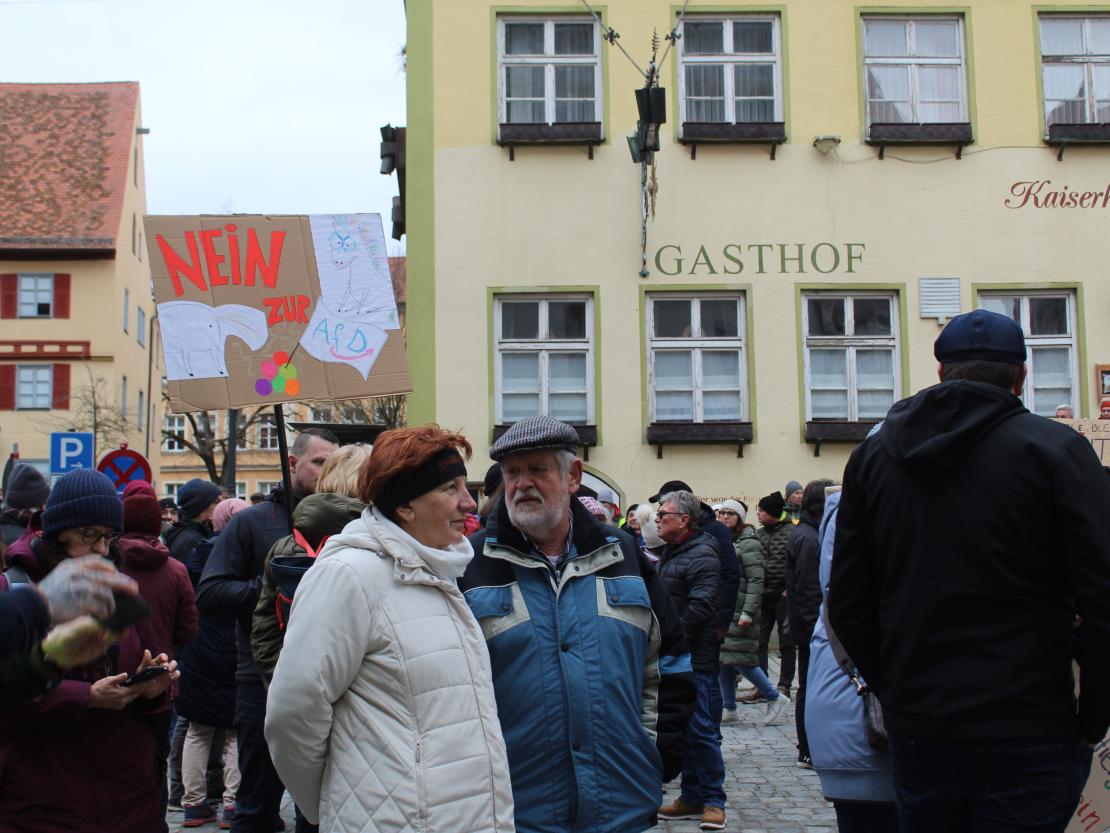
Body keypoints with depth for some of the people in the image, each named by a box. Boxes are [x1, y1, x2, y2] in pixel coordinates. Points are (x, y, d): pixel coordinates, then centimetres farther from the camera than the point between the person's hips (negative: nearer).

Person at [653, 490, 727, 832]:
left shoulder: (701, 557, -14)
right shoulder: (671, 553, 16)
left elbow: (700, 609, -23)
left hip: (696, 660, -9)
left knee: (701, 730, -4)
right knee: (682, 730, 13)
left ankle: (713, 801, 4)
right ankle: (691, 797, 21)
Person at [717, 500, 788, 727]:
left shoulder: (748, 544, -9)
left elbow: (756, 581, -13)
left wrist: (748, 613, -19)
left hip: (738, 612, -7)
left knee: (740, 659, -8)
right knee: (723, 659, 8)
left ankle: (775, 697, 9)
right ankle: (728, 709, 16)